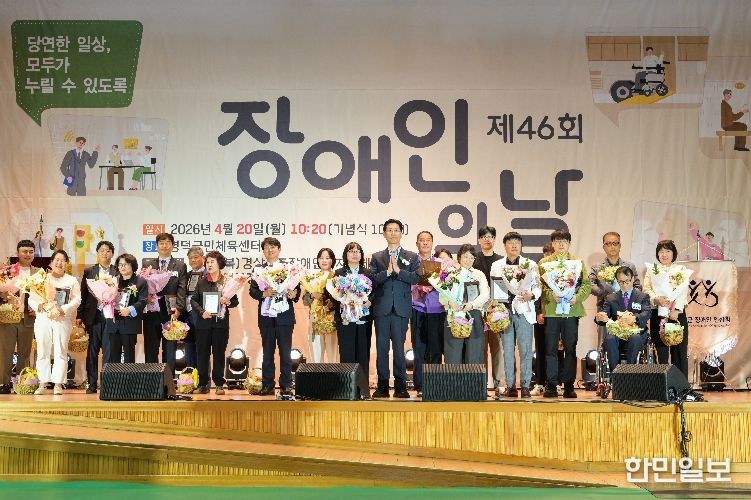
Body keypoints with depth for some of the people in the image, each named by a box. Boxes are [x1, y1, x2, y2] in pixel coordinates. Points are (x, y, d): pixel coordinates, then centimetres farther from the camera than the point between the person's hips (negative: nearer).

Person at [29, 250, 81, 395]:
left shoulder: (72, 281, 10)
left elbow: (77, 300, 0)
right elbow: (31, 298, 6)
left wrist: (63, 309, -14)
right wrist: (39, 306, -14)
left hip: (63, 320, -1)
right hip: (43, 319, 1)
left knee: (60, 352, -4)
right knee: (42, 352, 0)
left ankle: (58, 384, -1)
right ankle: (43, 384, 4)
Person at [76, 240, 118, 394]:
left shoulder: (118, 272, 5)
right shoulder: (89, 272, 9)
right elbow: (83, 294, 7)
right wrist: (79, 315, 2)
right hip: (93, 316, 1)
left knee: (109, 351, -1)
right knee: (92, 351, 4)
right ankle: (92, 384, 9)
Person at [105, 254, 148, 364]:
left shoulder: (141, 282, 2)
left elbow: (143, 301, -7)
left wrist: (130, 310, -22)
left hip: (130, 323, -4)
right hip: (113, 323, 4)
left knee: (129, 354, 0)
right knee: (114, 355, 5)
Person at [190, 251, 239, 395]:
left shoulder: (227, 282, 2)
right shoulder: (201, 282, 7)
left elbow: (235, 301, 5)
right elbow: (193, 300, 5)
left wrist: (228, 302, -16)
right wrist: (201, 312, -10)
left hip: (221, 323, -1)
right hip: (203, 323, 2)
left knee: (219, 353, 2)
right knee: (203, 353, 4)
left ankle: (219, 384, 8)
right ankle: (203, 384, 12)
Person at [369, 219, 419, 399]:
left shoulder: (411, 257, 11)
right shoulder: (377, 257, 12)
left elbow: (415, 278, -4)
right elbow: (372, 279, 0)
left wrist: (398, 270, -13)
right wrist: (387, 272, -14)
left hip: (401, 308, -1)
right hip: (382, 308, 1)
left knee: (399, 347, -2)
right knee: (381, 347, 2)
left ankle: (400, 385, 5)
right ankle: (382, 385, 7)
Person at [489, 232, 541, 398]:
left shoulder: (530, 265, 9)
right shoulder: (496, 266, 13)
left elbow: (538, 287, 5)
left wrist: (531, 295, -15)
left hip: (524, 311, -1)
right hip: (504, 311, 1)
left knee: (525, 350, -4)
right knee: (507, 350, 3)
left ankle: (525, 386, 2)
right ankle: (510, 386, 8)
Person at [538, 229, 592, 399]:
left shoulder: (578, 262, 13)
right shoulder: (544, 262, 9)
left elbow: (587, 284, 6)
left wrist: (577, 297, -11)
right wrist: (551, 295, -16)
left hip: (572, 310, 1)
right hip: (551, 310, -1)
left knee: (570, 349, 3)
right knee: (551, 348, 0)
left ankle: (569, 385, 8)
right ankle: (551, 385, 5)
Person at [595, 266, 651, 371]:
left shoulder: (643, 297, 12)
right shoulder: (610, 298, 18)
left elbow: (647, 313, -8)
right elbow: (604, 314, 6)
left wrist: (635, 318, -32)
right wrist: (598, 317, -23)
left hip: (636, 332, -1)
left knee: (634, 338, -37)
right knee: (609, 339, -34)